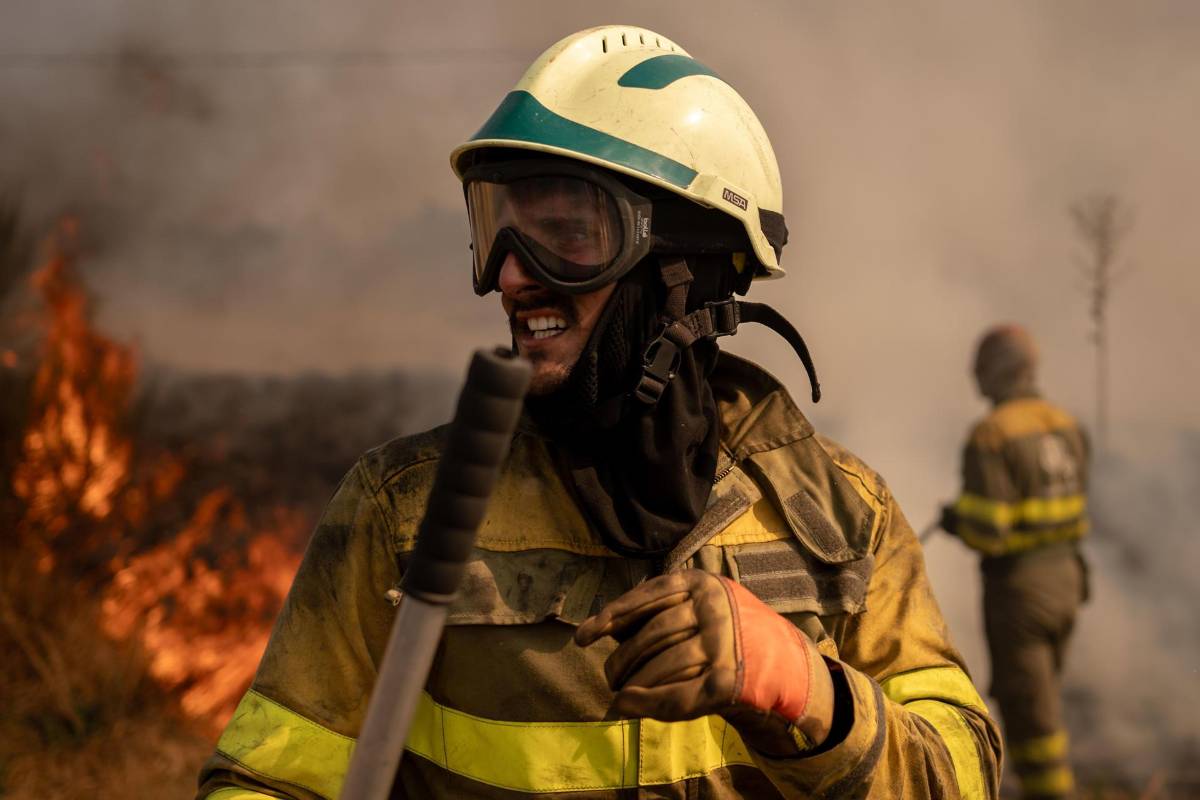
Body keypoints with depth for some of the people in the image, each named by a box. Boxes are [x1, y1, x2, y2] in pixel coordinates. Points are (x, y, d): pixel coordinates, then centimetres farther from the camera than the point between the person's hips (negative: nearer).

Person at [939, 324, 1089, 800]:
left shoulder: (990, 436, -19)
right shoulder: (1065, 426, 5)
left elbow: (987, 530, -22)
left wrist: (956, 521, 0)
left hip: (1017, 583, -8)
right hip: (1065, 577, 8)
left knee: (1028, 712, -1)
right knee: (1039, 696, 22)